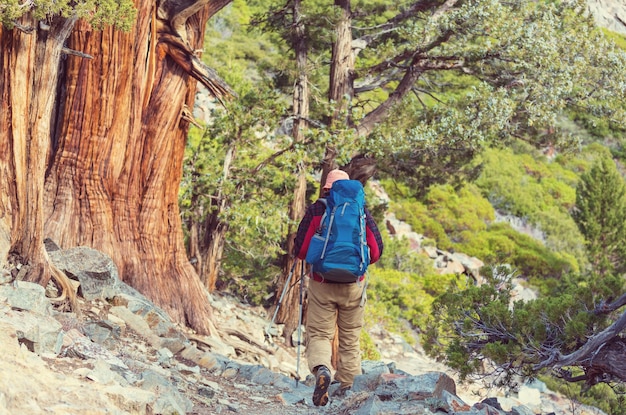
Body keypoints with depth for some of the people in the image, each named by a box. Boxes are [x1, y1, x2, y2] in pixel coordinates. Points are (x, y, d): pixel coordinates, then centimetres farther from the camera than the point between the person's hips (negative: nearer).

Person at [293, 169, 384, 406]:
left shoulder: (315, 210, -3)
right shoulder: (361, 211, 1)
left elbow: (300, 250, -5)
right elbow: (377, 250, 2)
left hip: (322, 284, -1)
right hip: (353, 285, 1)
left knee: (319, 333, 2)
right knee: (350, 338, 12)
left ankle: (321, 369, -26)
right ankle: (347, 387, 15)